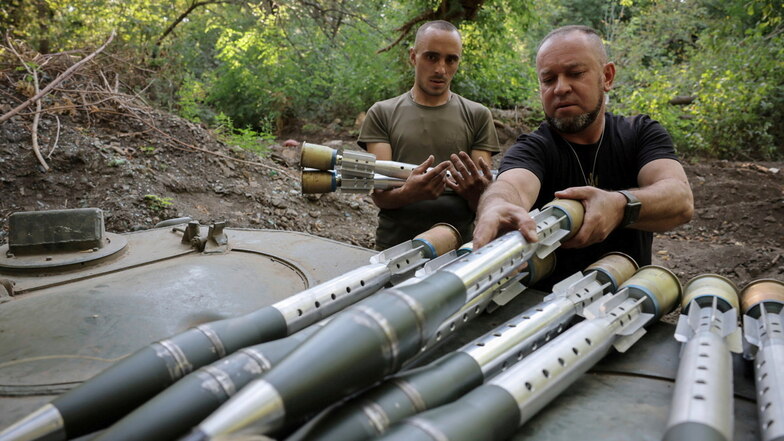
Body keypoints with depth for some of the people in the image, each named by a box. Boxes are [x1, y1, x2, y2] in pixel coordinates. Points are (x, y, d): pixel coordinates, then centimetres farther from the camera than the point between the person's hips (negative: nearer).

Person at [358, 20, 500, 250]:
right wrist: (409, 193, -23)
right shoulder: (382, 114, 6)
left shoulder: (477, 116, 7)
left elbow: (483, 205, 3)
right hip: (394, 246, -1)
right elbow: (379, 194, -2)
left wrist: (476, 193, -20)